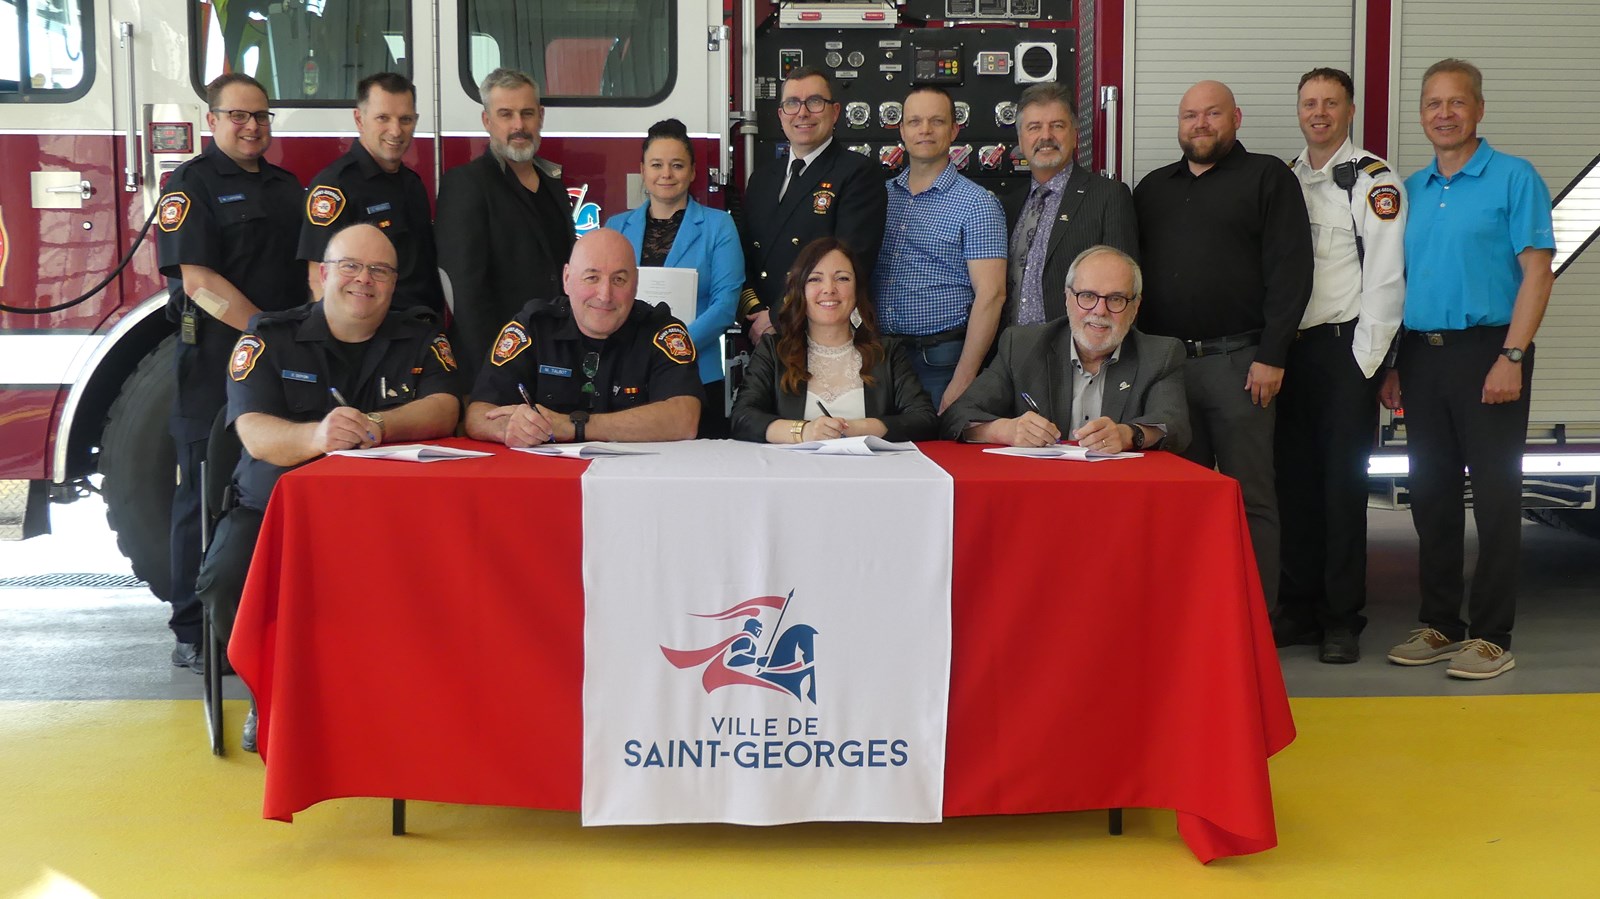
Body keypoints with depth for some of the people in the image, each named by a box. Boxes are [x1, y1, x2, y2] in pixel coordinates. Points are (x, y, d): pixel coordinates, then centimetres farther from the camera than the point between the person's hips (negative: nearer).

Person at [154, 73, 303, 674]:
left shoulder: (287, 187, 18)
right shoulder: (191, 185, -3)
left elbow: (308, 269, 21)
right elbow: (198, 281, -13)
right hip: (215, 362, -6)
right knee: (208, 497, -2)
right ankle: (194, 635, 5)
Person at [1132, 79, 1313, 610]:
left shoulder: (1268, 178, 3)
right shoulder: (1153, 188, 19)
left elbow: (1290, 271, -5)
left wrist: (1270, 357, -13)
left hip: (1237, 362, -4)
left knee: (1250, 496, -2)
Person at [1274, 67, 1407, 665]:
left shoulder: (1373, 180, -3)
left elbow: (1384, 275, -9)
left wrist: (1366, 358, -13)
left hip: (1345, 347, -5)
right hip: (1291, 347, 5)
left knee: (1343, 482, -2)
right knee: (1295, 480, 7)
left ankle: (1343, 619, 6)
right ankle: (1298, 608, 16)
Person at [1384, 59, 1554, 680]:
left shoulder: (1513, 178, -1)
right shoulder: (1411, 190, 14)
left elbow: (1537, 272, -8)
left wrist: (1512, 356, -17)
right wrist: (1390, 366, 10)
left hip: (1485, 351, -5)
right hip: (1420, 356, 5)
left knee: (1495, 495, -2)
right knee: (1431, 494, 9)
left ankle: (1491, 635, 6)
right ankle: (1439, 623, 19)